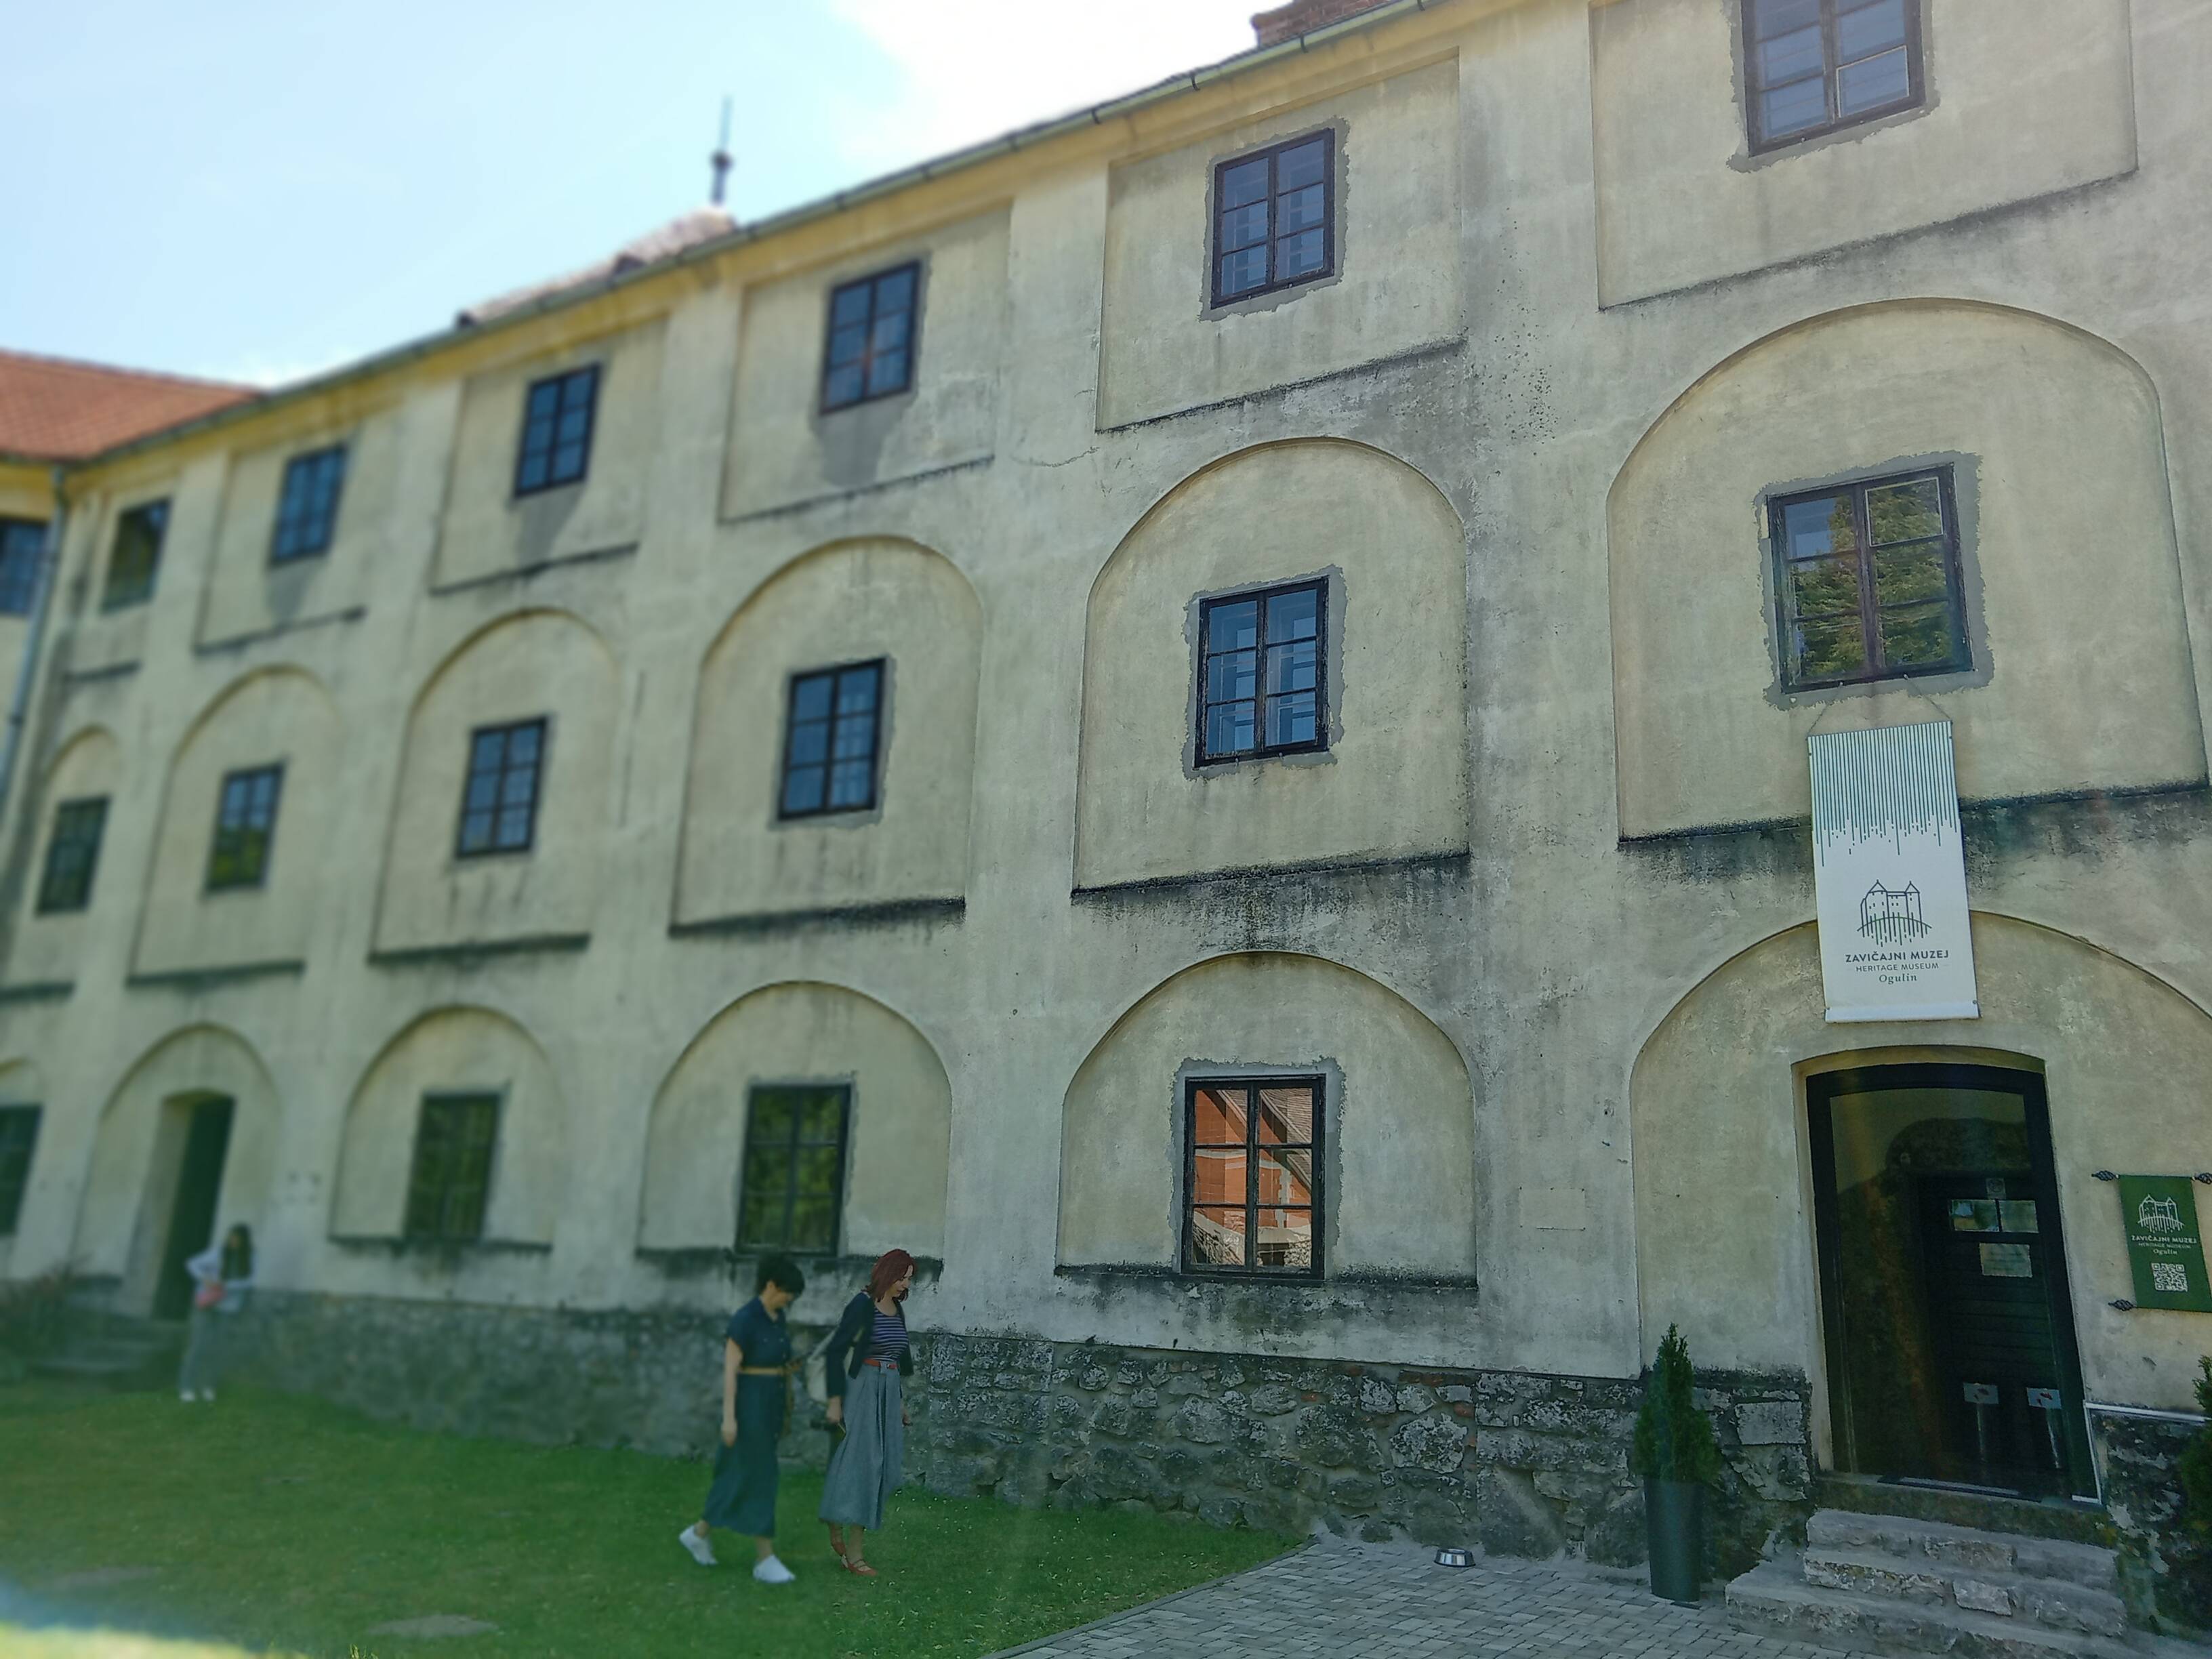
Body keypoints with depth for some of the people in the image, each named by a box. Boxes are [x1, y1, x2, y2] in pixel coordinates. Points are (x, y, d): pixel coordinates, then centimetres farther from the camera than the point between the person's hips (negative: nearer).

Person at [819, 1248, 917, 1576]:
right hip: (862, 1390, -7)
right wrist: (835, 1401, -15)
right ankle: (852, 1554, 4)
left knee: (882, 1468, 6)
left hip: (889, 1392, 8)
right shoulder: (862, 1306, -12)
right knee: (860, 1464, -5)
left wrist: (900, 1402, 22)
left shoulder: (897, 1309, 11)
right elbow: (835, 1352, -14)